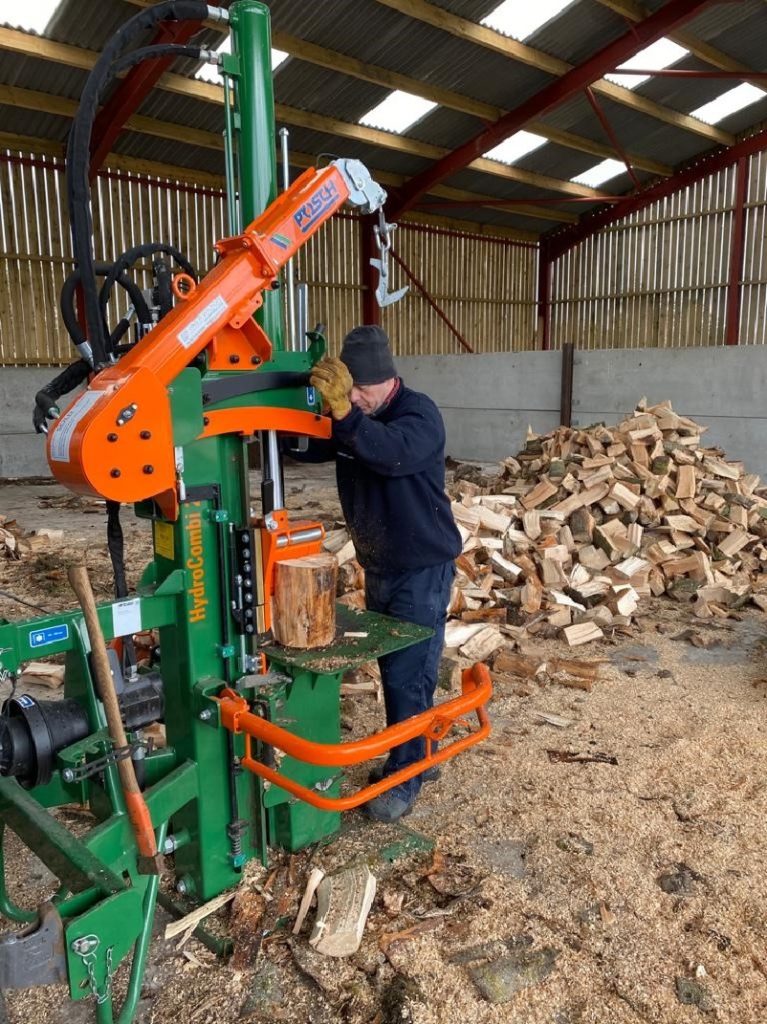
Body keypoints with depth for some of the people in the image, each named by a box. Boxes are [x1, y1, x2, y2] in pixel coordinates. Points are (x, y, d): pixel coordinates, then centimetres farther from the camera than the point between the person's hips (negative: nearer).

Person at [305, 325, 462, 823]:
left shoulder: (418, 413, -19)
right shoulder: (351, 417, 5)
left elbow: (395, 453, -39)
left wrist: (346, 414, -51)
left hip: (423, 569, -8)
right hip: (379, 567, 8)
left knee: (408, 675, -2)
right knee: (395, 670, 17)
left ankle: (404, 779, 13)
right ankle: (418, 758, 34)